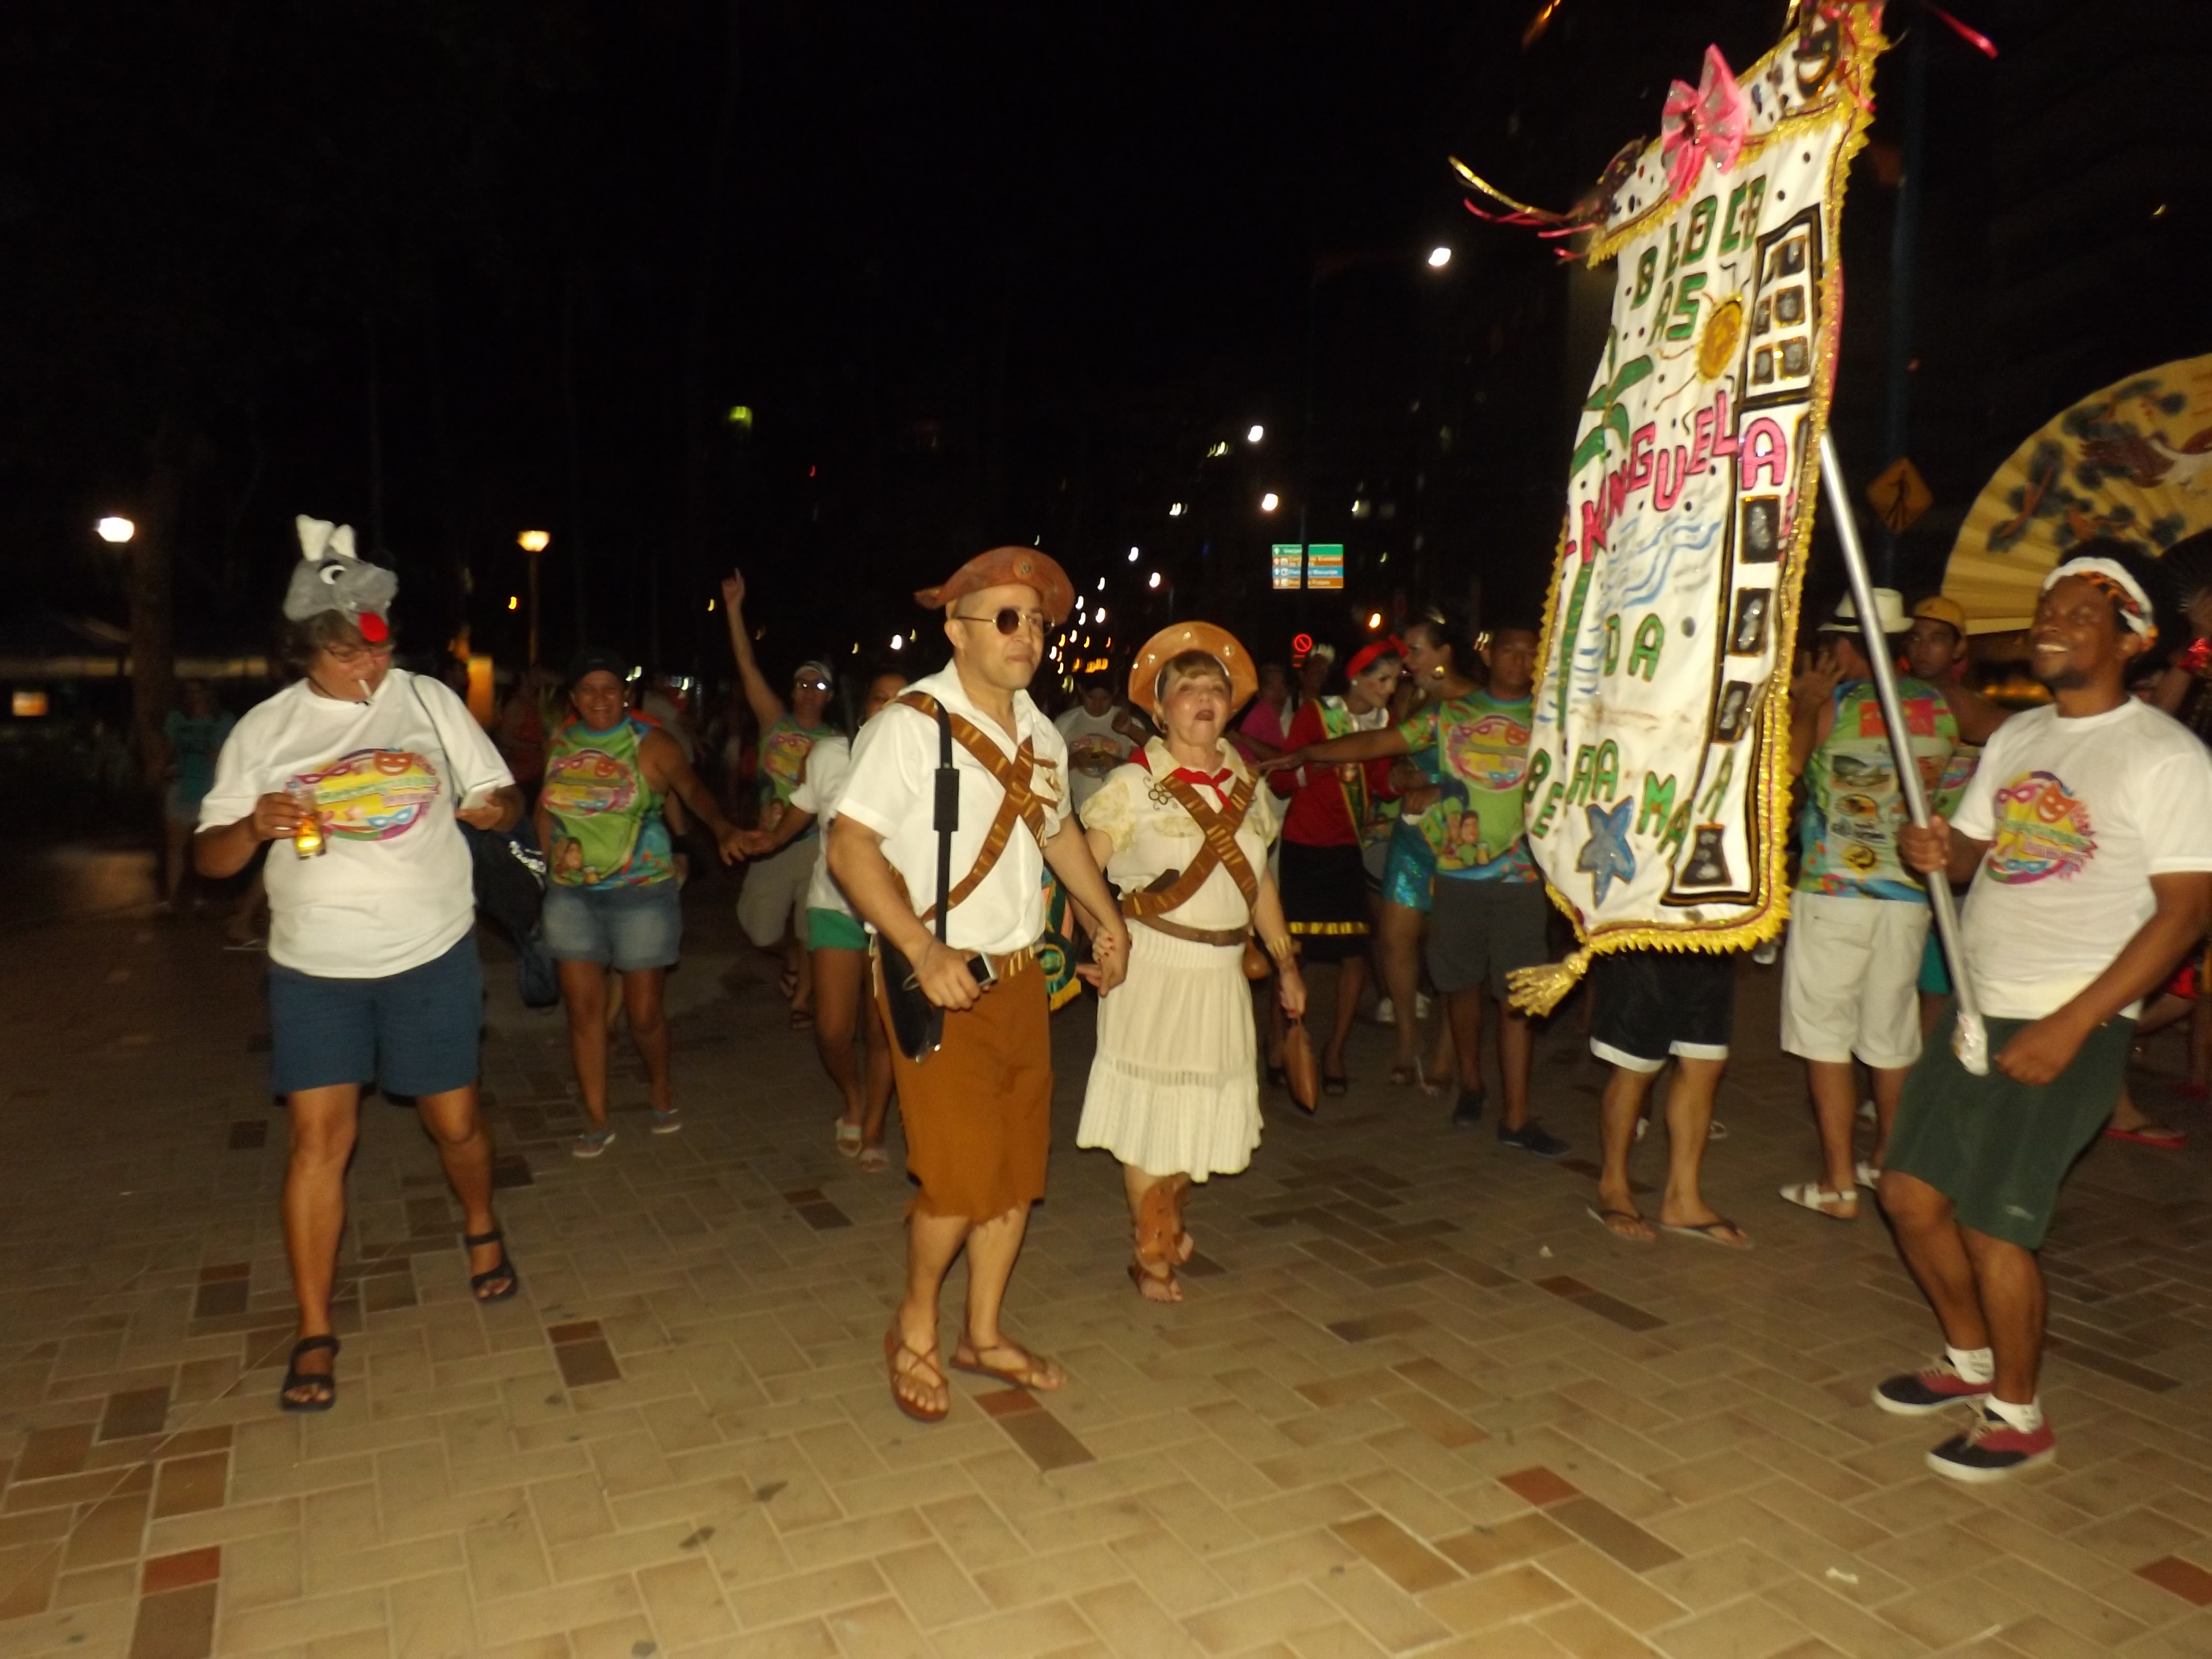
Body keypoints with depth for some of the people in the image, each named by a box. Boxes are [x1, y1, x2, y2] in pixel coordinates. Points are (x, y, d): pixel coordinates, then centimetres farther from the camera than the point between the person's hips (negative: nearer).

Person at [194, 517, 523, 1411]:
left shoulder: (429, 700, 0)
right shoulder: (264, 730, 0)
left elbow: (500, 794, 4)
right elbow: (210, 857, 1)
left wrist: (493, 807, -21)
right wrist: (256, 824, -22)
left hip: (433, 954, 0)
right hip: (314, 966, 0)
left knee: (455, 1121, 9)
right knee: (319, 1135, -5)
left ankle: (482, 1230, 41)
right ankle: (314, 1335, 9)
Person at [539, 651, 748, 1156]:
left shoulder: (651, 743, -7)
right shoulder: (559, 743, 5)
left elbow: (693, 788, -16)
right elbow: (547, 808, 16)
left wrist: (721, 827, -35)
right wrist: (549, 862, 8)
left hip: (642, 893, -3)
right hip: (571, 895, 4)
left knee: (645, 1013, 3)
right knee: (583, 1008, 4)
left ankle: (662, 1091, 32)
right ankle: (597, 1119, 17)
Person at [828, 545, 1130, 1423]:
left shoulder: (1039, 733, 9)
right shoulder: (912, 725, -15)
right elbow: (851, 847, -21)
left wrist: (1106, 917, 18)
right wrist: (925, 953, -29)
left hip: (1020, 974, 7)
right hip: (940, 984, -7)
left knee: (1018, 1166, 13)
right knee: (960, 1176, -7)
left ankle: (983, 1333, 32)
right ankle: (914, 1329, 21)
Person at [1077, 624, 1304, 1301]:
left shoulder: (1246, 785, 7)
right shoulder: (1135, 784, -9)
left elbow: (1260, 883, 13)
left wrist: (1286, 963, 14)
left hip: (1223, 971, 5)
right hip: (1155, 967, -5)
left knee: (1204, 1106, 14)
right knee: (1151, 1110, 4)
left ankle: (1169, 1219, 40)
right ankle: (1151, 1255, 22)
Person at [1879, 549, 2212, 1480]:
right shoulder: (2016, 737, 13)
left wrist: (2071, 1024, -20)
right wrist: (1937, 852, -10)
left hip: (2069, 1028, -7)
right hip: (1977, 1011, 7)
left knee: (1994, 1221, -5)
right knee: (1912, 1192, 9)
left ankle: (2017, 1418, 18)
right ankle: (1969, 1361, 32)